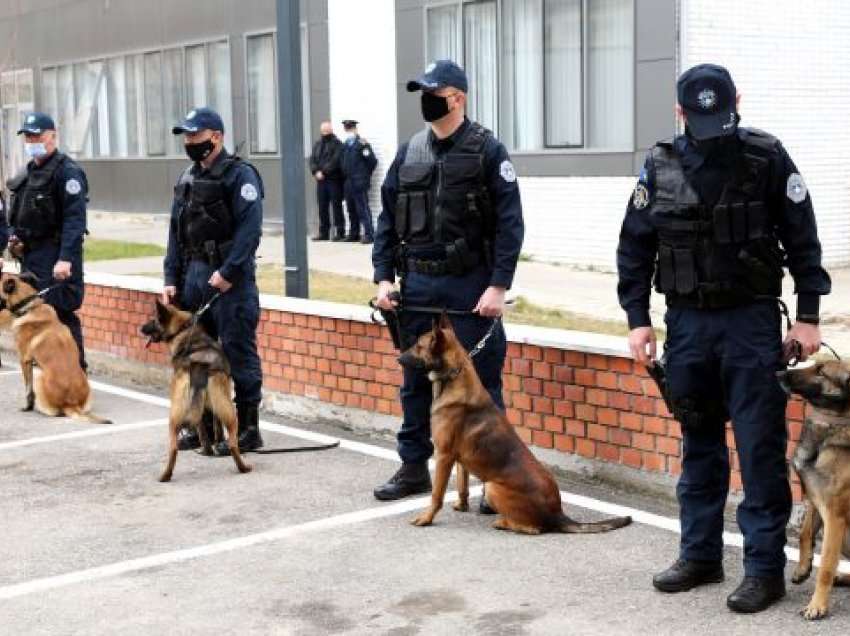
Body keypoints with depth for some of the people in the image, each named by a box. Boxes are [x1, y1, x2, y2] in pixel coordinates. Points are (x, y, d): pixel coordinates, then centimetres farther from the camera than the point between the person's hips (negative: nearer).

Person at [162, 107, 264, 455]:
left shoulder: (239, 175, -9)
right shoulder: (187, 179, 15)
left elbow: (249, 229, -18)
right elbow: (176, 233, 17)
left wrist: (228, 272, -23)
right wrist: (172, 279, 10)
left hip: (230, 278, -8)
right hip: (194, 276, 8)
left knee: (238, 353, -4)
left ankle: (248, 429, 4)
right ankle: (203, 423, 24)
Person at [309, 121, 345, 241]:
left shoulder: (337, 144, -3)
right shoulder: (317, 145, 17)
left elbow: (335, 161, -14)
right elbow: (312, 160, 9)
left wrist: (324, 172, -18)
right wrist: (316, 171, -8)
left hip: (334, 180, -6)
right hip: (321, 180, 6)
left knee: (336, 206, -3)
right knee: (322, 207, 8)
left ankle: (340, 232, 0)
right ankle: (323, 232, 14)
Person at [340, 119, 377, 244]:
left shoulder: (362, 144, -6)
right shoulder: (345, 146, 14)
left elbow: (373, 161, -7)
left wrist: (366, 175, -1)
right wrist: (345, 176, 12)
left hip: (359, 183, -7)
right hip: (348, 182, 7)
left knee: (363, 209, -8)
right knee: (351, 210, 11)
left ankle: (369, 234, -7)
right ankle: (354, 234, 19)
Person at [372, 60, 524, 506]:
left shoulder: (486, 150, -6)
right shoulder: (409, 153, 9)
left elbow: (510, 223, -10)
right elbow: (387, 219, 12)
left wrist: (498, 285, -16)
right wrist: (384, 278, 3)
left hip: (470, 287, -5)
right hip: (418, 285, 5)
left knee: (481, 382, 1)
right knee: (416, 381, 13)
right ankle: (414, 469, 25)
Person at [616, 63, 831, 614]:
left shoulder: (767, 159, -6)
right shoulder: (661, 166, 1)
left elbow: (802, 241, -2)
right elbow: (635, 247, 7)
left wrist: (808, 316, -4)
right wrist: (638, 318, 1)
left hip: (751, 321, -3)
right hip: (687, 322, 3)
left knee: (760, 448, -2)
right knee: (699, 445, 12)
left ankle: (766, 568, 5)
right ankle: (700, 555, 23)